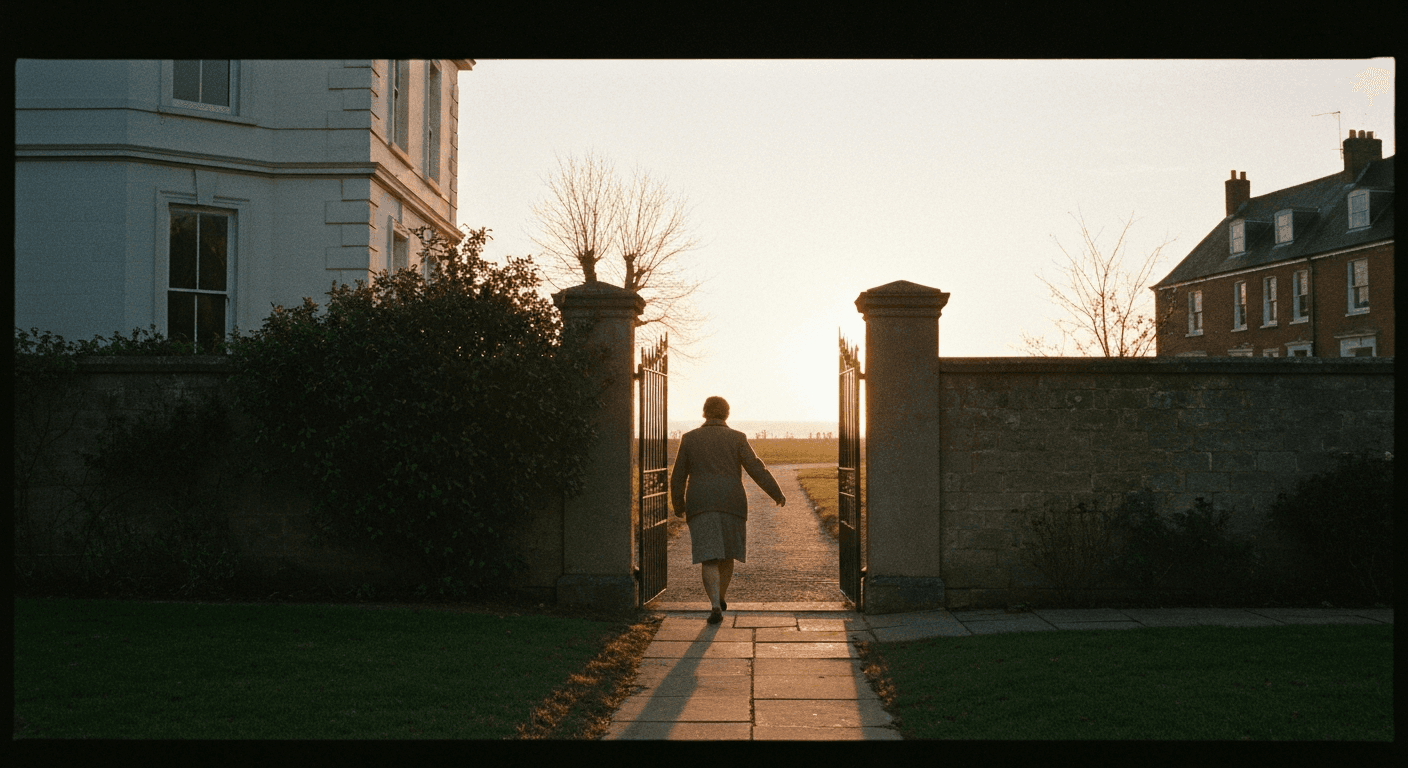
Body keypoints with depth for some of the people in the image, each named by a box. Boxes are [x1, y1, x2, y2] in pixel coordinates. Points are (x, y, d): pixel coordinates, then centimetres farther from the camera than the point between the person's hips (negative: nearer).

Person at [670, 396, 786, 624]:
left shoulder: (690, 439, 4)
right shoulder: (737, 438, 1)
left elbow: (678, 477, 7)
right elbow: (756, 468, -7)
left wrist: (678, 506, 18)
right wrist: (777, 493, 0)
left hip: (701, 505, -1)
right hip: (731, 503, 1)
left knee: (709, 558, -3)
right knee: (726, 552, 20)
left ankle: (716, 607, -18)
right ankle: (720, 597, 32)